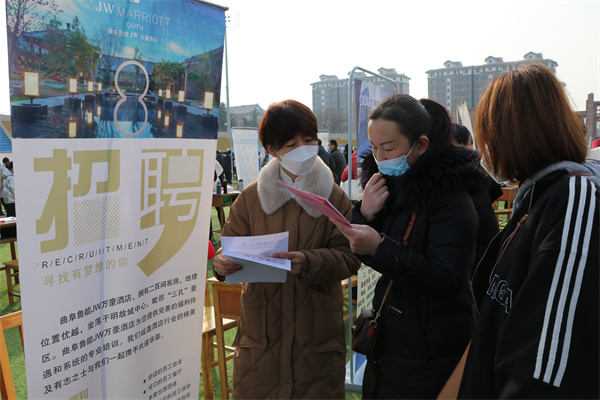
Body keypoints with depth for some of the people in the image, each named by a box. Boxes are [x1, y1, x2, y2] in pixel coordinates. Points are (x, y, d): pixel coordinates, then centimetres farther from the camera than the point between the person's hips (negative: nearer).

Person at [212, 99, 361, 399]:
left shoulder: (335, 198, -1)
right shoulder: (251, 197, 3)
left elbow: (349, 256, -6)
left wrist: (309, 262, -24)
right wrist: (223, 264, -18)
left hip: (318, 328, -1)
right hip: (261, 327, 1)